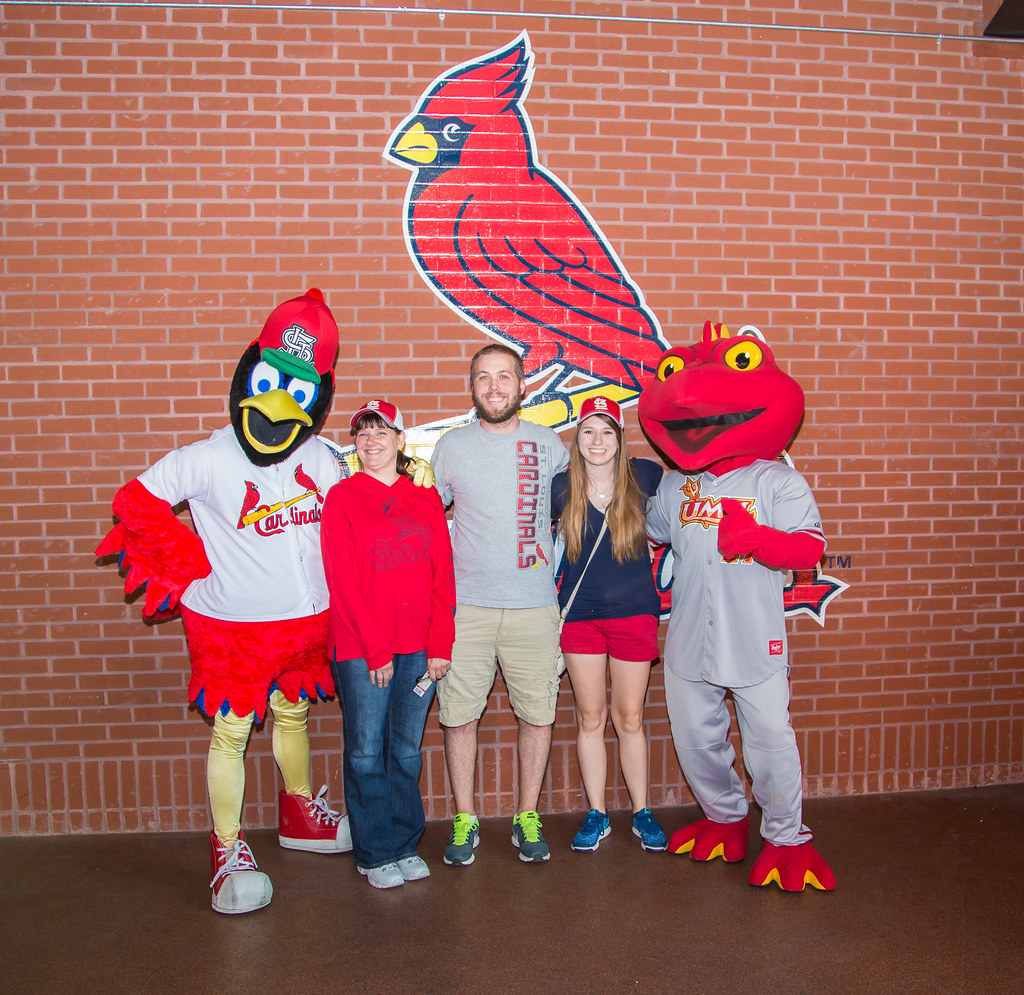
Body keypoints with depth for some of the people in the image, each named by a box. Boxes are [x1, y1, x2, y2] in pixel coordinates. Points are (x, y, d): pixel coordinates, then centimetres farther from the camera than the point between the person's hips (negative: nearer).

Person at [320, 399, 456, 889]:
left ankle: (405, 845, 27)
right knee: (366, 753, 6)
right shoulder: (342, 498, -1)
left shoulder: (425, 498, 8)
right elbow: (343, 582, -7)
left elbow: (442, 576, 6)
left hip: (418, 648, 3)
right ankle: (376, 854, 21)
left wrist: (440, 644, -3)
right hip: (360, 650, -3)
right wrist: (375, 650, -11)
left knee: (407, 752, 12)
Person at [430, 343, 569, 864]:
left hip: (535, 605, 1)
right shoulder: (452, 445, 4)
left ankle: (527, 817, 25)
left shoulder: (548, 444, 6)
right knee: (459, 715, 4)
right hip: (466, 605, 0)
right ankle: (464, 821, 22)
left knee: (537, 713, 7)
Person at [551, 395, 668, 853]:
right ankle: (596, 815, 24)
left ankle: (642, 812, 25)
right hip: (580, 614, 1)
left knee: (629, 719, 8)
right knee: (590, 718, 9)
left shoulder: (642, 476, -4)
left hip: (633, 613, -1)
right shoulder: (562, 488, -3)